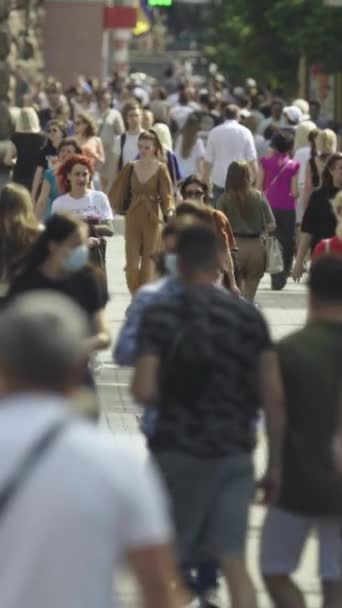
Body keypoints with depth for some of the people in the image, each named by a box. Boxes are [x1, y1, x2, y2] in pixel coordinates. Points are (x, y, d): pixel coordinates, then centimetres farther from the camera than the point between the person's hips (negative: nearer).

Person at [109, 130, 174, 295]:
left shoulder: (160, 169, -3)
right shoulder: (130, 168, 5)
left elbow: (166, 193, -7)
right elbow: (119, 191, 9)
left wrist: (169, 211, -20)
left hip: (153, 218, -2)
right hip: (133, 218, 2)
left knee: (148, 262, 2)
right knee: (132, 262, -3)